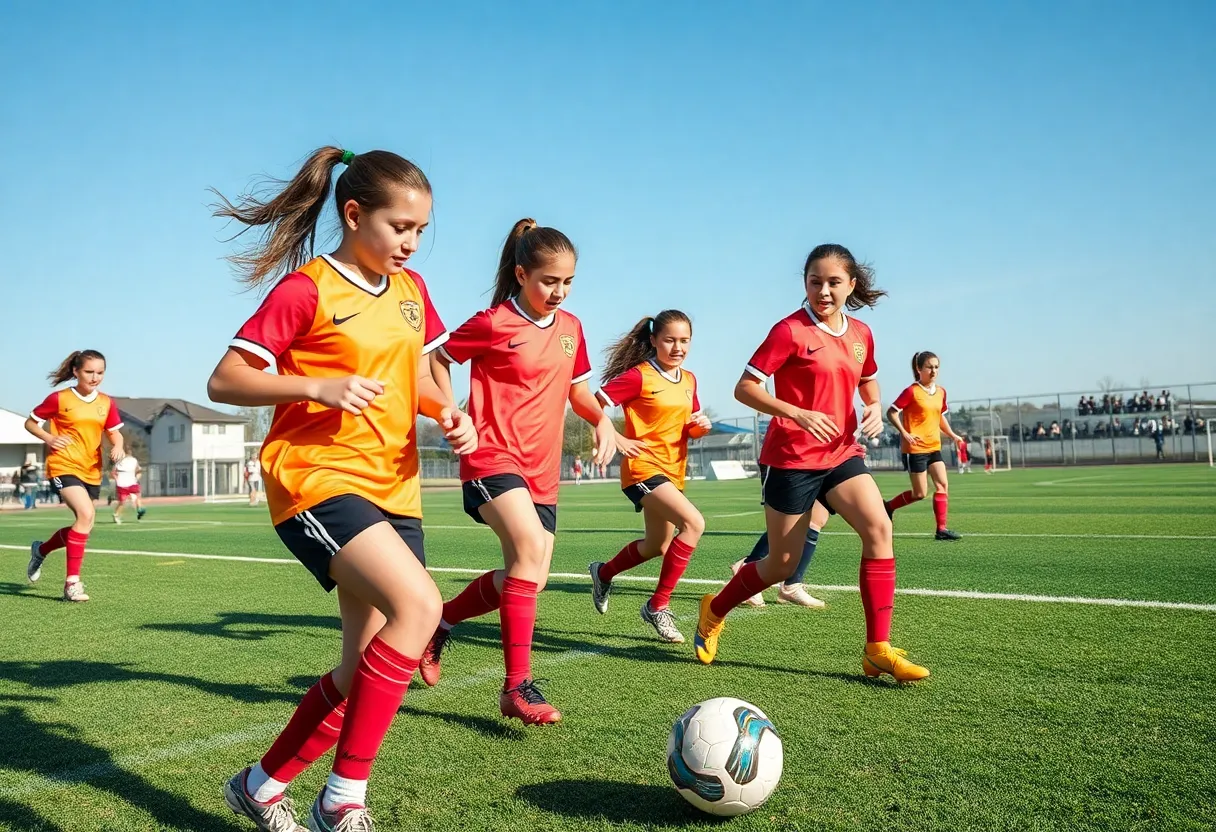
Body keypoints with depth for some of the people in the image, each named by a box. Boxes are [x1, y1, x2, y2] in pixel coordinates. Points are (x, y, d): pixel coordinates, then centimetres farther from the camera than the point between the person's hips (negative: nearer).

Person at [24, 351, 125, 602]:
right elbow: (30, 423, 6)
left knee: (82, 525, 11)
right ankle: (72, 581, -16)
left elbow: (115, 433, 11)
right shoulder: (59, 399, -4)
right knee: (86, 514, -25)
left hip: (92, 472, 6)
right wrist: (48, 438, -12)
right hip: (64, 467, -6)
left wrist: (118, 446, -11)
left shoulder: (106, 403, 6)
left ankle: (41, 549, 42)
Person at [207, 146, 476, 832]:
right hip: (317, 476, -7)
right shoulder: (306, 289, -8)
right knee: (419, 603, -27)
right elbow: (224, 381, -9)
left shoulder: (411, 290, 12)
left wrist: (448, 411, 2)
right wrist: (318, 387, -23)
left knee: (368, 667, 6)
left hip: (392, 487, 8)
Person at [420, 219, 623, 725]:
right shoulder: (494, 324, -7)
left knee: (528, 580, 6)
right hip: (493, 457, -7)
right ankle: (518, 688, -21)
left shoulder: (570, 328, 11)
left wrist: (602, 420, 5)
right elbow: (437, 358, 4)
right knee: (531, 549, -28)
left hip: (542, 470, 7)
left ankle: (441, 621, 31)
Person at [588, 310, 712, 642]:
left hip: (673, 472, 8)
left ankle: (603, 573, 48)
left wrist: (701, 427, -4)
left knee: (657, 546, 19)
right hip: (643, 468, -8)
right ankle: (658, 605, -14)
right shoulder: (638, 376, -13)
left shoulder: (689, 380, 9)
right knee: (694, 523, -26)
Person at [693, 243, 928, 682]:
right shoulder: (791, 330, -12)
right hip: (791, 458, -5)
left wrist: (874, 407, 3)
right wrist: (797, 414, -27)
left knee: (879, 527, -18)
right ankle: (714, 610, 31)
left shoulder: (861, 334, 7)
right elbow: (744, 388, -14)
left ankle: (878, 650, -12)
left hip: (841, 453, 5)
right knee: (782, 564, 3)